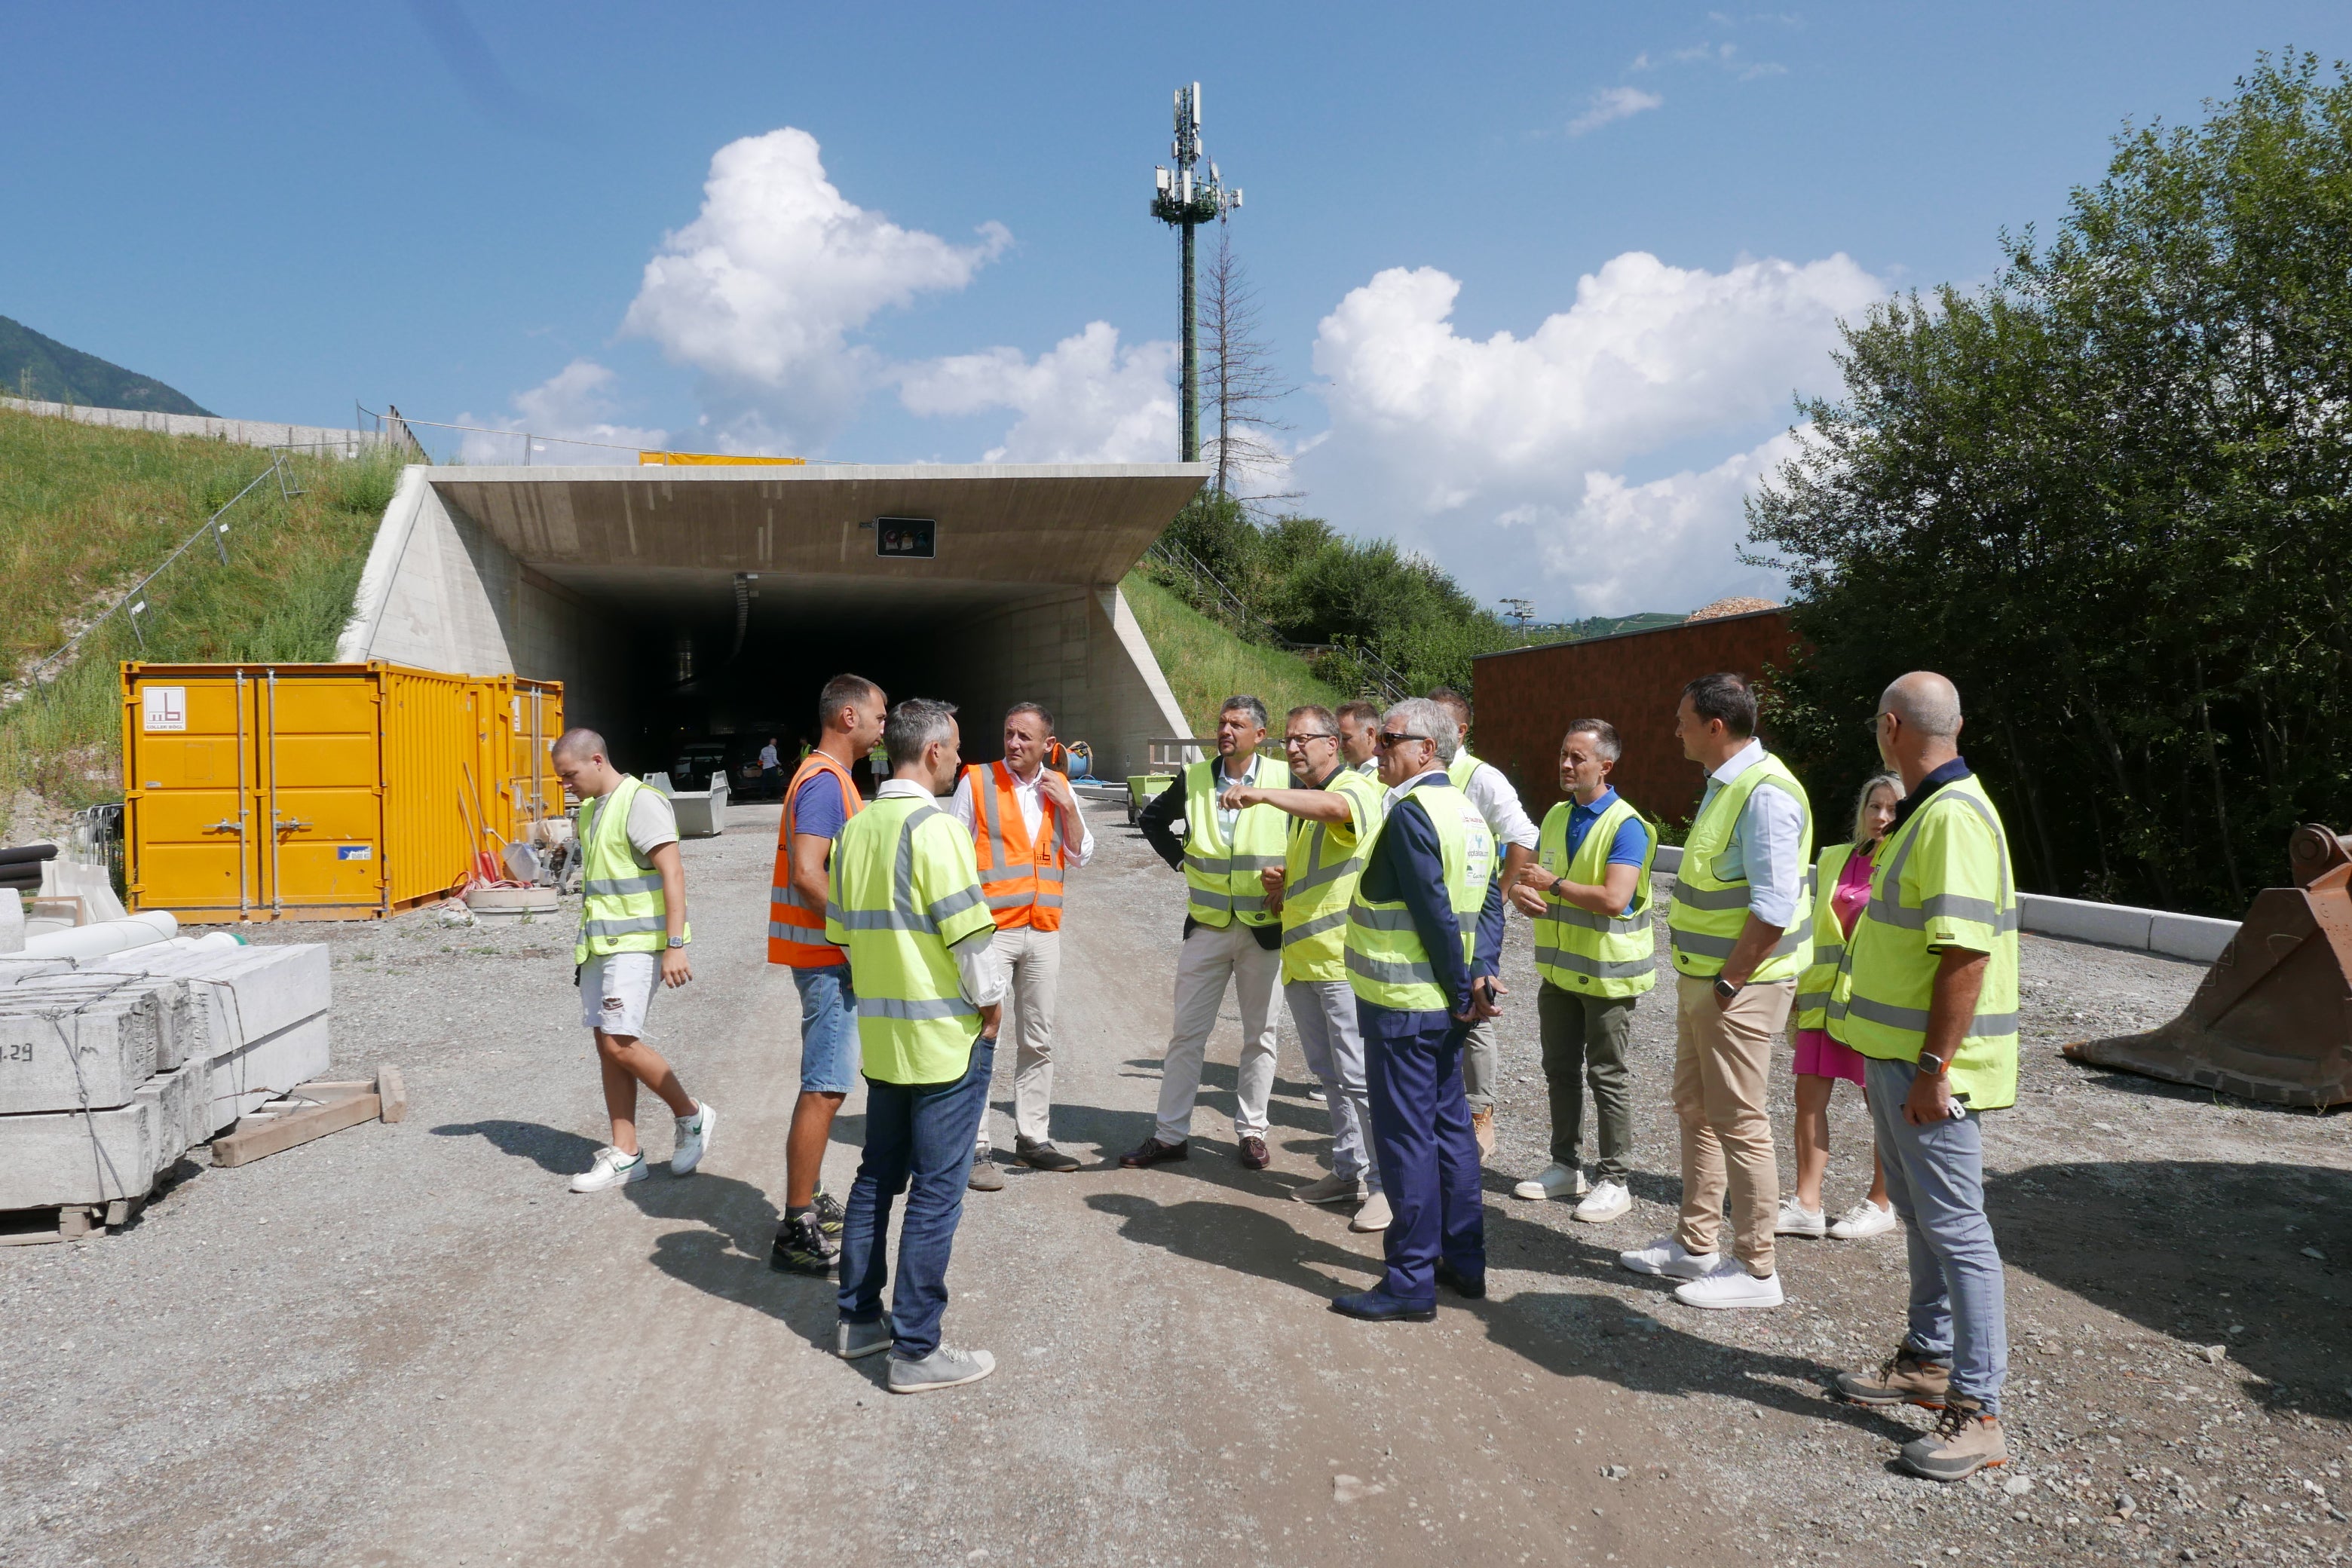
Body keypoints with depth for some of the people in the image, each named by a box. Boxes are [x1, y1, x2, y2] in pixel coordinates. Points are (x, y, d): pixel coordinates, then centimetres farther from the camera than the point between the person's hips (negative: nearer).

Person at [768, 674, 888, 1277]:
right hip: (827, 956, -11)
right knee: (825, 1088, -8)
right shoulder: (824, 781, -17)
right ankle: (797, 1232, -4)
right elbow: (807, 874, -27)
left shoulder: (829, 778, 16)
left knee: (826, 1084, 18)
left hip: (830, 953, 11)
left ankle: (808, 1203, 29)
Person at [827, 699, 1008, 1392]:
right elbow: (971, 933, -19)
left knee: (877, 1176, 18)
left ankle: (858, 1318, 28)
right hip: (947, 1036, -8)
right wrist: (990, 1008, -5)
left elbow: (842, 928, 14)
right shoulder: (934, 827, -17)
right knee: (936, 1193, 0)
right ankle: (915, 1349, 6)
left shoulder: (855, 829, 7)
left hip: (880, 1035, 8)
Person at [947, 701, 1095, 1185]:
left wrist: (1067, 806, -4)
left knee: (1037, 1042, 11)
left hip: (1043, 931, 5)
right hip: (990, 928, -4)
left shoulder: (1059, 788, 9)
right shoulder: (976, 782, -3)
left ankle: (1032, 1139, 23)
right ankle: (974, 1149, 1)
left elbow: (1081, 855, 10)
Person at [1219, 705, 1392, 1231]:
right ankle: (1349, 1169, 25)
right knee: (1330, 1073, 15)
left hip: (1343, 959, -9)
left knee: (1360, 1077, -7)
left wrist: (1260, 794, -44)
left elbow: (1334, 808, -35)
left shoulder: (1356, 788, -8)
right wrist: (1281, 882, 8)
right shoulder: (1298, 800, 20)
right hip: (1301, 958, 9)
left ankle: (1385, 1182, 2)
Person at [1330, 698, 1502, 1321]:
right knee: (1449, 1126, 17)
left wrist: (1461, 988, -12)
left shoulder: (1410, 813, -18)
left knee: (1405, 1136, -1)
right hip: (1445, 1005, 9)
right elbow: (1489, 902, 8)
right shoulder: (1467, 810, 11)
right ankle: (1464, 1262, 27)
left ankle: (1411, 1282, 7)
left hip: (1402, 1006, -9)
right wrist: (1482, 973, -2)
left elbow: (1435, 912, -21)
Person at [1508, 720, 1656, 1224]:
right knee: (1560, 1070, 15)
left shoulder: (1625, 826, -16)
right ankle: (1565, 1166, 28)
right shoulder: (1556, 816, 8)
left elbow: (1615, 899, -28)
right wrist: (1522, 892, -7)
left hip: (1606, 973, -7)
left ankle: (1613, 1181, 14)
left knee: (1607, 1077, 2)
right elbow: (1537, 877, 17)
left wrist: (1553, 885, -18)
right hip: (1559, 970, 7)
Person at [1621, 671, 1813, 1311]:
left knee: (1738, 1123, -1)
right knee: (1695, 1109, 17)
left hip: (1739, 986, -10)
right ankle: (1694, 1243, 30)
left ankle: (1755, 1270, 11)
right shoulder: (1724, 785, 12)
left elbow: (1774, 906, -25)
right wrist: (1699, 977, 15)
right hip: (1702, 978, 10)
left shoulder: (1765, 793, -20)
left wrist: (1728, 983, -20)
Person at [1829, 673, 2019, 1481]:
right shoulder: (1926, 810, 13)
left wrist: (1932, 1070, -25)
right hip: (1896, 1052, 10)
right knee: (1920, 1215, 20)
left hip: (1932, 1065, -10)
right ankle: (1928, 1360, 34)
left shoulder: (1954, 815, -20)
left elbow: (1965, 954, -26)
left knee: (1955, 1227, -4)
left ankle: (1977, 1412, 4)